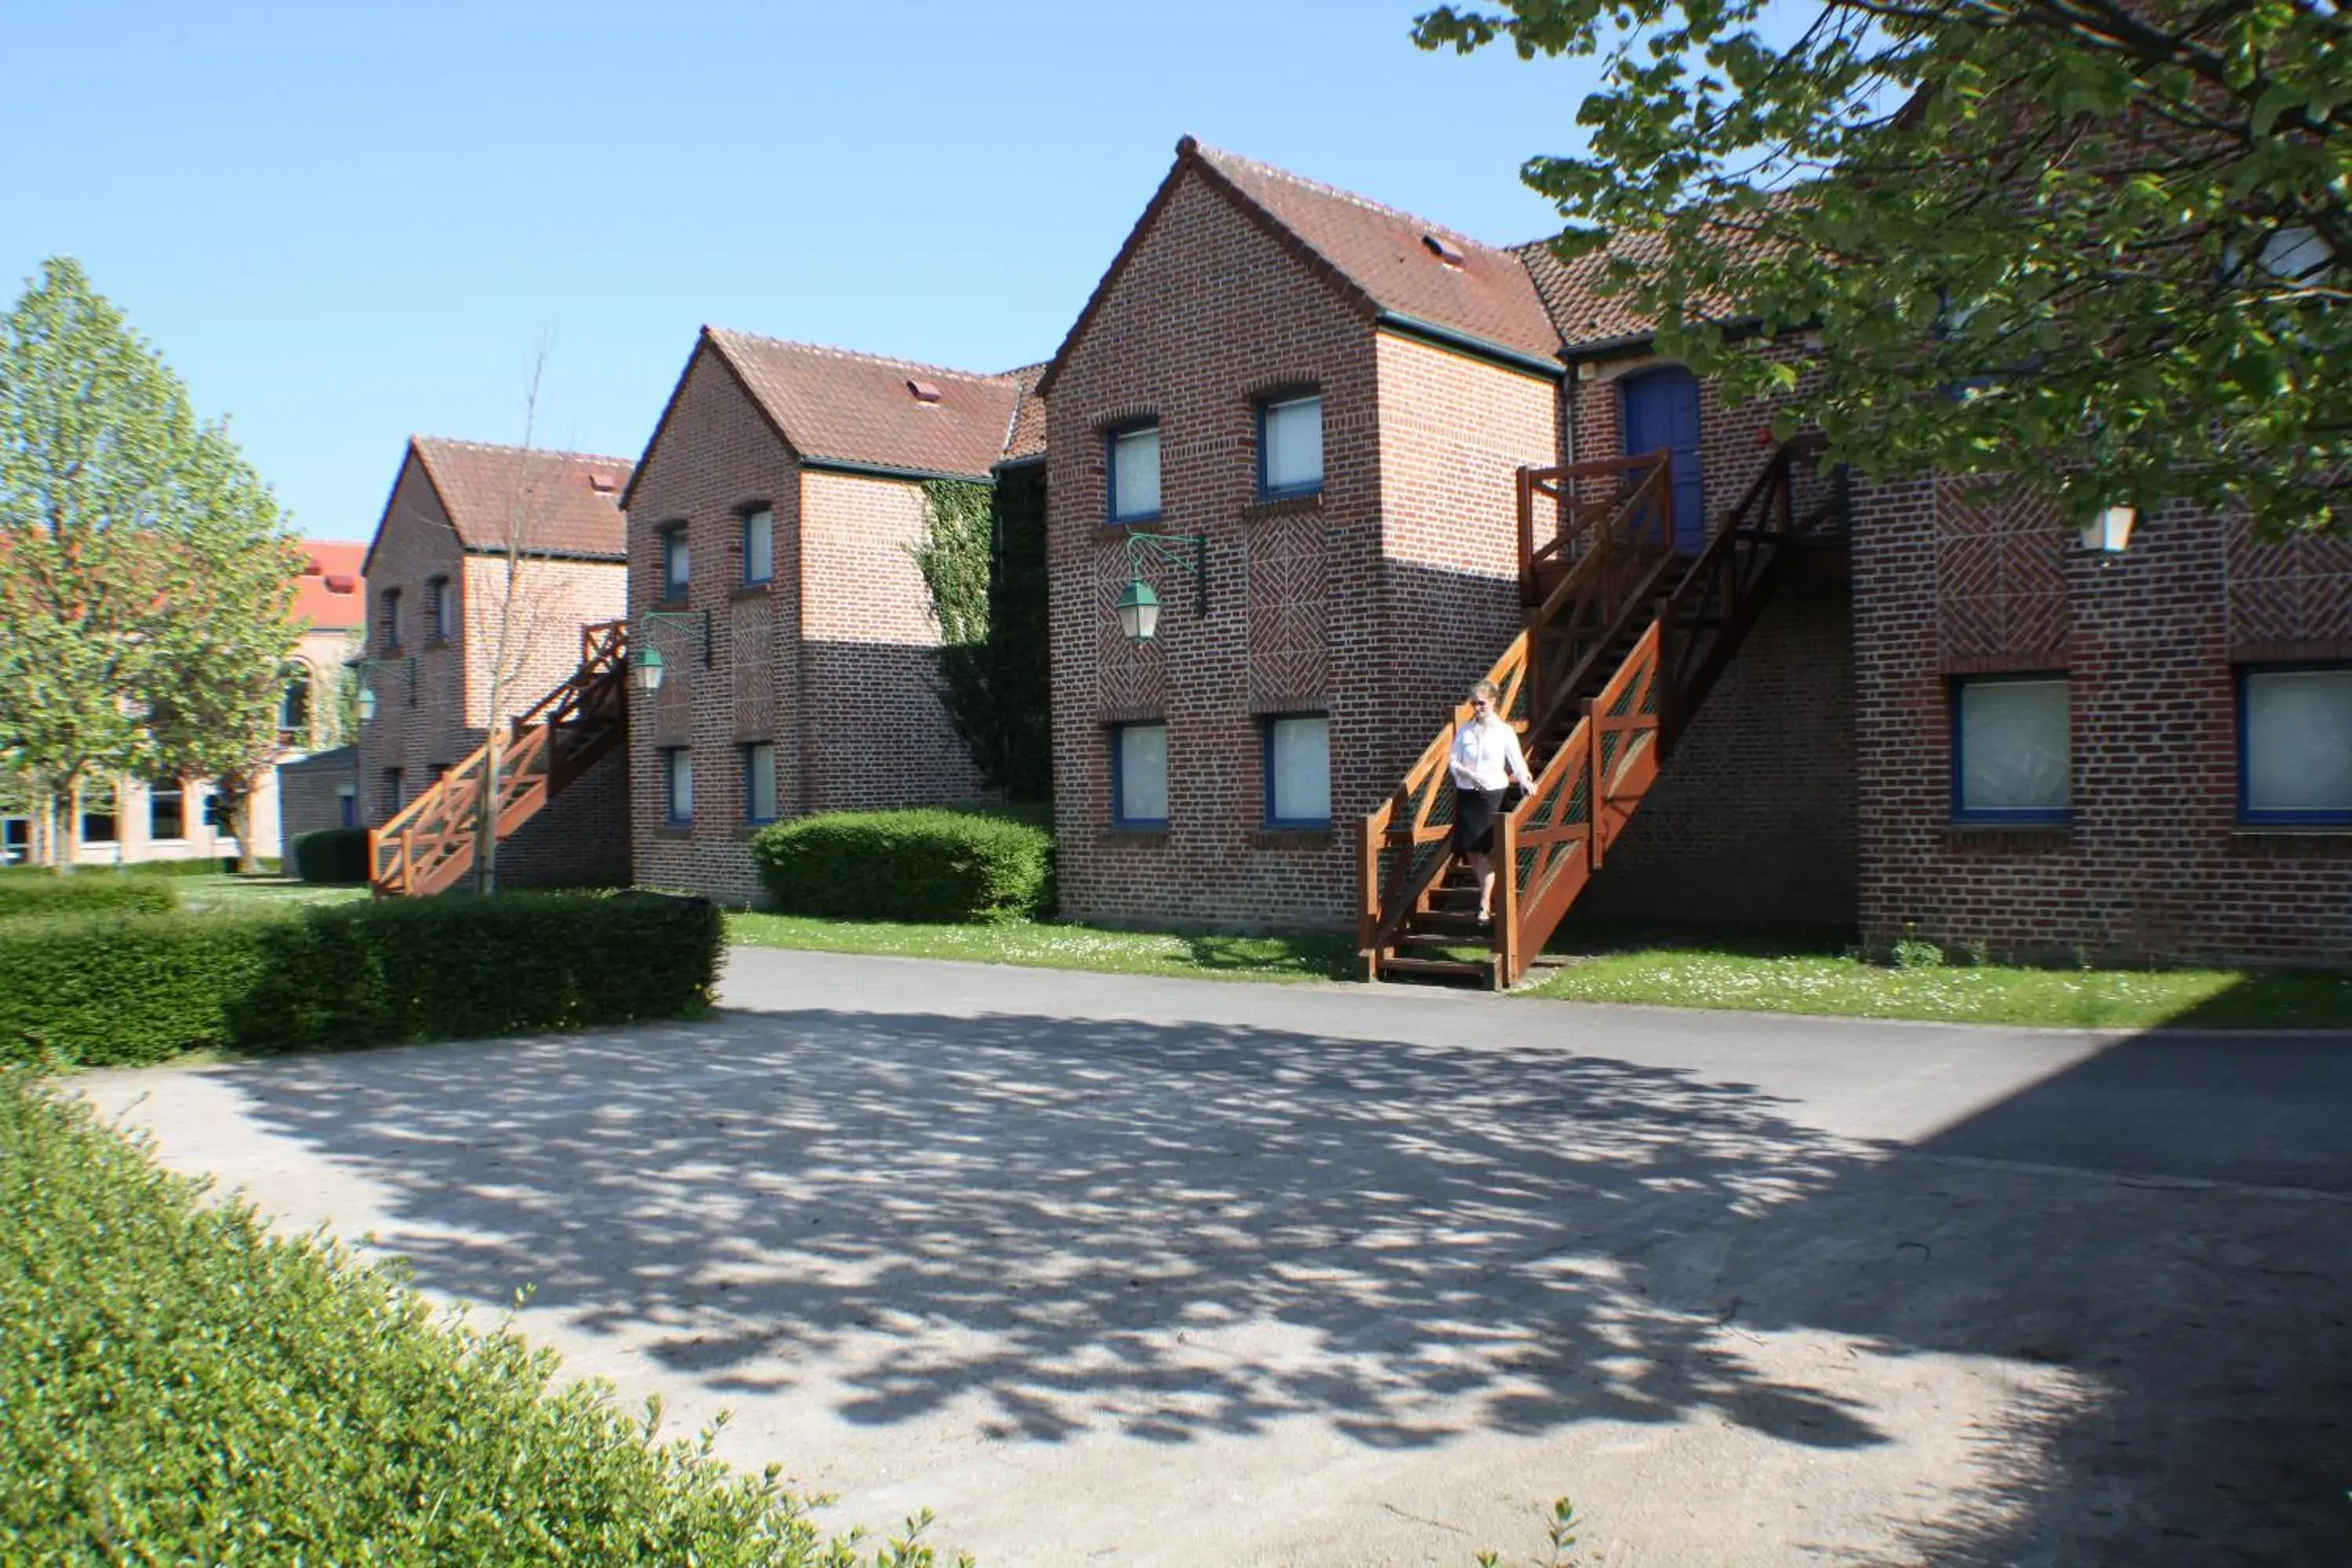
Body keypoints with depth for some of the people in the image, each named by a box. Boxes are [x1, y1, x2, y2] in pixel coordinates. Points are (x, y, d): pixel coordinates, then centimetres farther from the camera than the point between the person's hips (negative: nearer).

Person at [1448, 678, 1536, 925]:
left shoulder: (1505, 732, -1)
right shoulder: (1463, 731, 6)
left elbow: (1517, 762, -5)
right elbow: (1452, 762, 3)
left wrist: (1525, 781, -23)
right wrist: (1469, 773, -15)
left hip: (1493, 794, -3)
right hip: (1466, 794, 3)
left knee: (1487, 851, -6)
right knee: (1470, 850, 6)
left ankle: (1484, 906, -5)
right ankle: (1488, 893, 28)